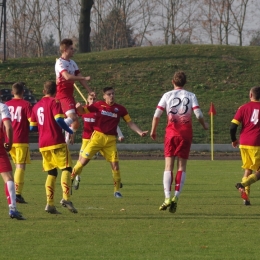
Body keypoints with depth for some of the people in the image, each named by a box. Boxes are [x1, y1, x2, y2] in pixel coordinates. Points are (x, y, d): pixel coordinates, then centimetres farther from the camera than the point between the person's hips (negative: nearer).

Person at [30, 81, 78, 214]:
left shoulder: (36, 106, 15)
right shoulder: (54, 103, -5)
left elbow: (32, 127, 17)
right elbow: (59, 120, -19)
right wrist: (70, 131, -5)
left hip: (43, 145, 6)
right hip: (57, 142, -6)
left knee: (51, 173, 12)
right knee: (66, 168, -4)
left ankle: (50, 204, 3)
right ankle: (66, 198, -21)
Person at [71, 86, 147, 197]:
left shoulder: (120, 109, 5)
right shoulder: (99, 105, 2)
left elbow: (130, 123, 10)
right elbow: (83, 111, 7)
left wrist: (140, 132, -1)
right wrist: (79, 107, -16)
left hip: (111, 139, 1)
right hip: (97, 136, -1)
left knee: (115, 165, -4)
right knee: (84, 160, -5)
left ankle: (117, 190, 8)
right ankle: (70, 179, 12)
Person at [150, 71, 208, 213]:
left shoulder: (167, 95, 3)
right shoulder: (191, 96, 3)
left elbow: (157, 115, -2)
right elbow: (198, 115, -6)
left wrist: (153, 131, 11)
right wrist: (204, 125, 14)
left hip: (171, 133, 0)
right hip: (186, 133, 0)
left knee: (168, 166, 0)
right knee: (181, 166, 5)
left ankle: (167, 198, -14)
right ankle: (176, 197, -7)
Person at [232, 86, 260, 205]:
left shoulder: (243, 108, 5)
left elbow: (233, 127, 0)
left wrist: (234, 140, 16)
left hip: (244, 143, 3)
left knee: (248, 169, 17)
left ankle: (246, 197, 10)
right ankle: (243, 184, -24)